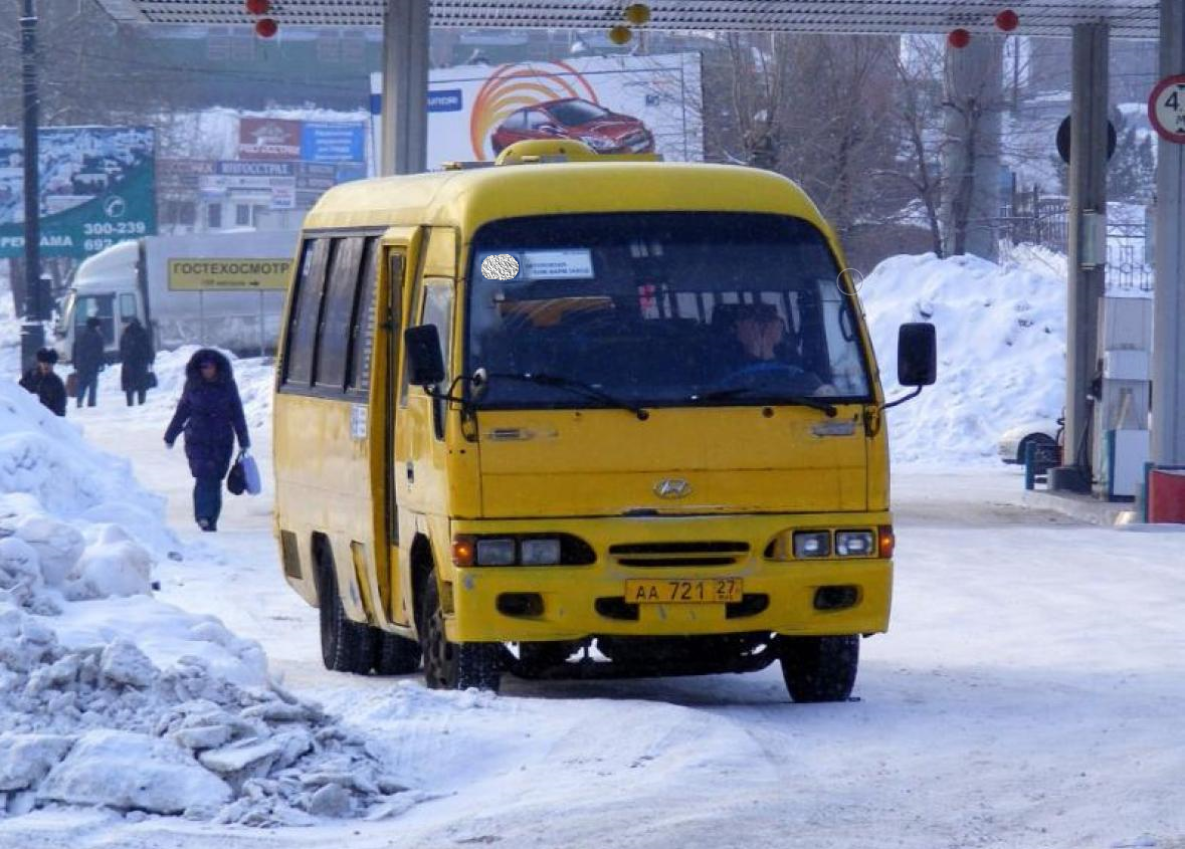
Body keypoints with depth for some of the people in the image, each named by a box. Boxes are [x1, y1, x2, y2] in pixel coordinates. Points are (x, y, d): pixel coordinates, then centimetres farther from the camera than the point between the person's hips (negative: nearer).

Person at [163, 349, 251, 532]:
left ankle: (211, 520, 10)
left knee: (215, 479, 2)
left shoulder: (227, 386, 3)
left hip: (222, 441, 1)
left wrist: (243, 441, 7)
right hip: (197, 440, -1)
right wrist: (170, 436, 17)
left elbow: (237, 414, 8)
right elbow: (181, 412, 13)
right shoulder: (193, 385, 3)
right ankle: (203, 516, -20)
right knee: (203, 477, -16)